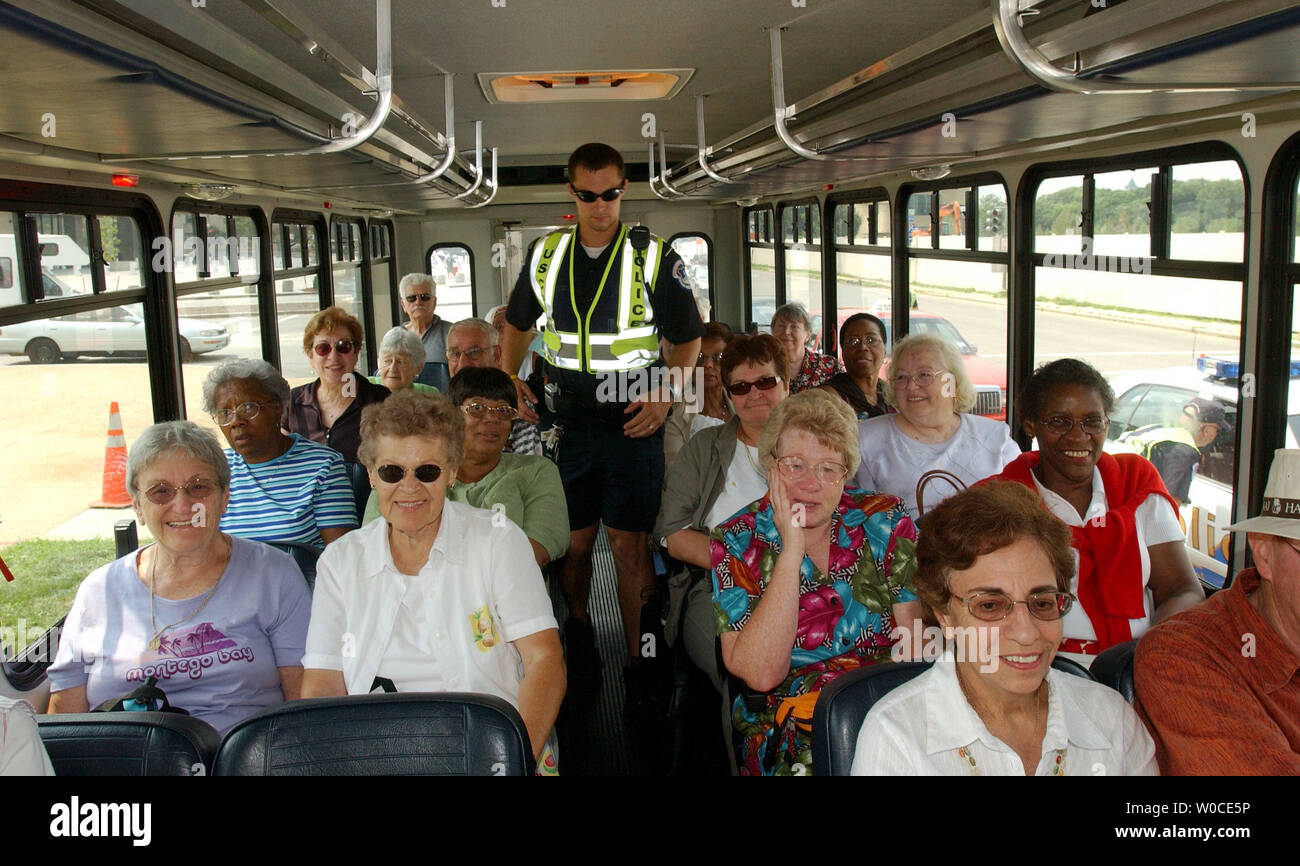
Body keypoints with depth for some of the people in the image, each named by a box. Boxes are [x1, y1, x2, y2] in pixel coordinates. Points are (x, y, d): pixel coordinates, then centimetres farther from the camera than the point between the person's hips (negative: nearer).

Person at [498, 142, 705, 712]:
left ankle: (638, 661, 11)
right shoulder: (545, 255, 7)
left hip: (633, 425, -3)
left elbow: (688, 337, 4)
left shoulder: (655, 257, -2)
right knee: (574, 542, 9)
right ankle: (577, 629, 35)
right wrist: (508, 379, 8)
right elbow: (518, 322, 22)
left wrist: (664, 394, -10)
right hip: (566, 423, 3)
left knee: (629, 545, -2)